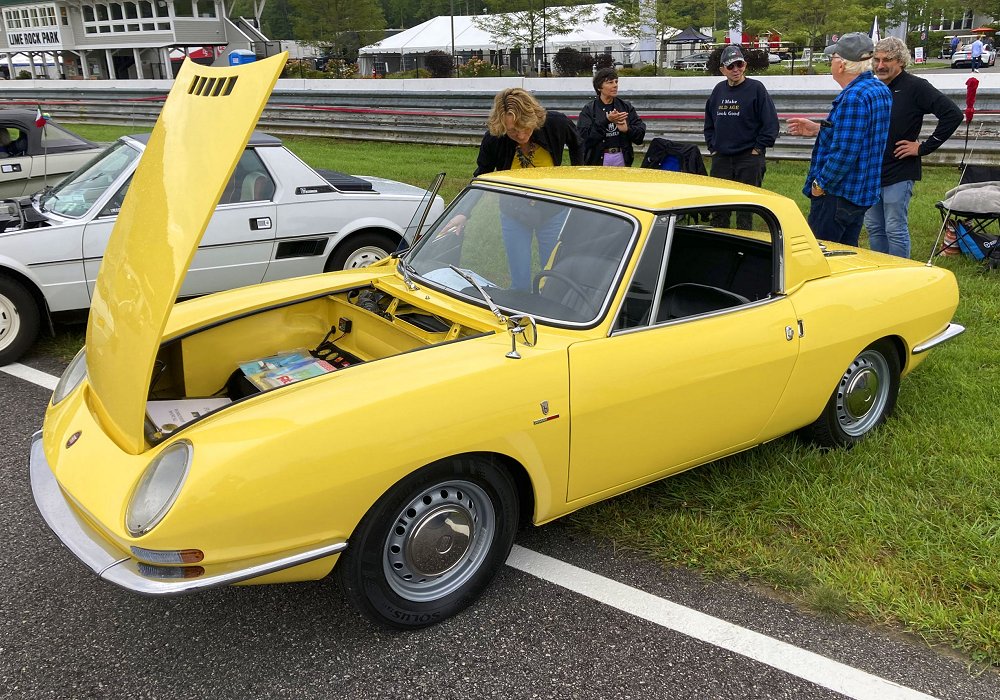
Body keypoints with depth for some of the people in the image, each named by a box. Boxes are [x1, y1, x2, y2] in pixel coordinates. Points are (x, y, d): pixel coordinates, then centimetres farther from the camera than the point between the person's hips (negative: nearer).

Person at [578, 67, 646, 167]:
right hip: (597, 160, -2)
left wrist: (627, 129, -16)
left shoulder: (626, 107, 10)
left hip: (622, 159, 2)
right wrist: (606, 121, -17)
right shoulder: (589, 109, 2)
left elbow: (640, 133, 6)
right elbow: (584, 135, -11)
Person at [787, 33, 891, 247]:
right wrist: (819, 129, 18)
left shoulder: (853, 97, -22)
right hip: (862, 192, 10)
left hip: (837, 194, -10)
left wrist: (820, 184, -16)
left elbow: (844, 152, -26)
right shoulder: (881, 90, 11)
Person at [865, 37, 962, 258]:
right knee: (873, 228, 12)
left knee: (895, 230, -3)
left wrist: (924, 148, -13)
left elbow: (952, 114, -14)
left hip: (898, 173, -7)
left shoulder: (915, 87, -9)